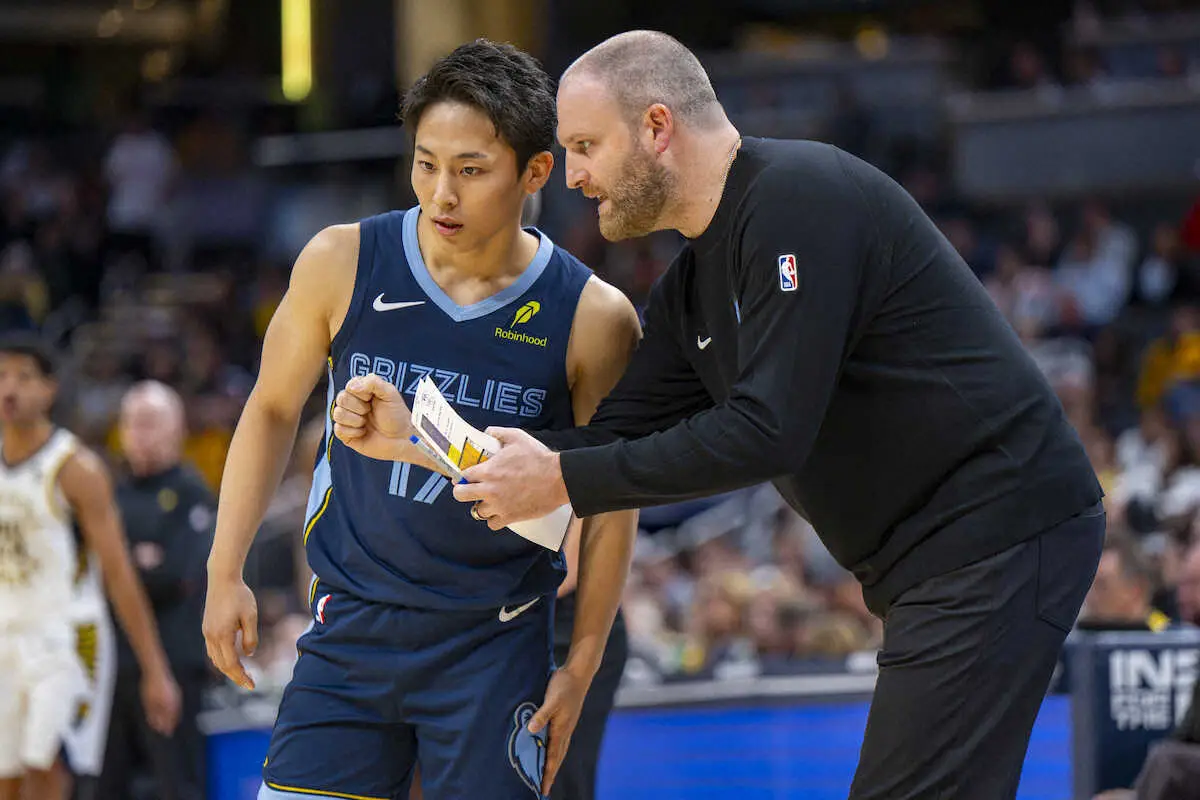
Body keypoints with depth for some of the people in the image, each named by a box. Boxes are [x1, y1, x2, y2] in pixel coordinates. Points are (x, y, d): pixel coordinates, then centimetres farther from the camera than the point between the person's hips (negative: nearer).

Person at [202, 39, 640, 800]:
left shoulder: (592, 318, -10)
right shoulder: (341, 264, -7)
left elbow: (610, 504, 1)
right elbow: (274, 409, 9)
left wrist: (582, 666, 1)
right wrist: (226, 572, 5)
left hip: (495, 647, -1)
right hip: (351, 627, 2)